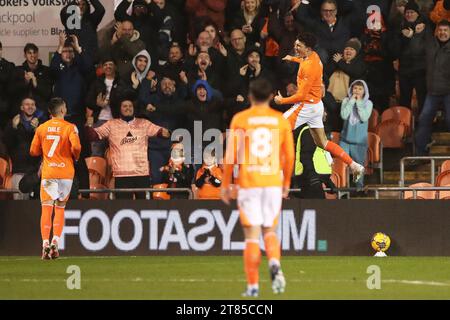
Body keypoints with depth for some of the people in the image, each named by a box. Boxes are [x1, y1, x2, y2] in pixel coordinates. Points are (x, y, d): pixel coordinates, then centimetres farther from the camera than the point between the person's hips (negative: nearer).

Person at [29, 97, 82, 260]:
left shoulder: (41, 128, 5)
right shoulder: (70, 127, -3)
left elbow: (33, 151, 8)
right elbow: (76, 146, -17)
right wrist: (75, 157, 4)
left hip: (47, 172, 1)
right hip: (65, 172, -1)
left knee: (47, 208, -2)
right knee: (60, 207, 11)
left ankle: (45, 243, -16)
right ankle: (55, 242, -3)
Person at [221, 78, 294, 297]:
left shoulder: (240, 119, -1)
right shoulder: (281, 120, 5)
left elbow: (231, 155, -3)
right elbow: (289, 156, 8)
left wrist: (225, 184, 5)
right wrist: (286, 183, 21)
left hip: (248, 183, -2)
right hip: (273, 182, 2)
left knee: (252, 235, 1)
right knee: (269, 231, 14)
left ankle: (253, 286, -1)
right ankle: (275, 265, -15)